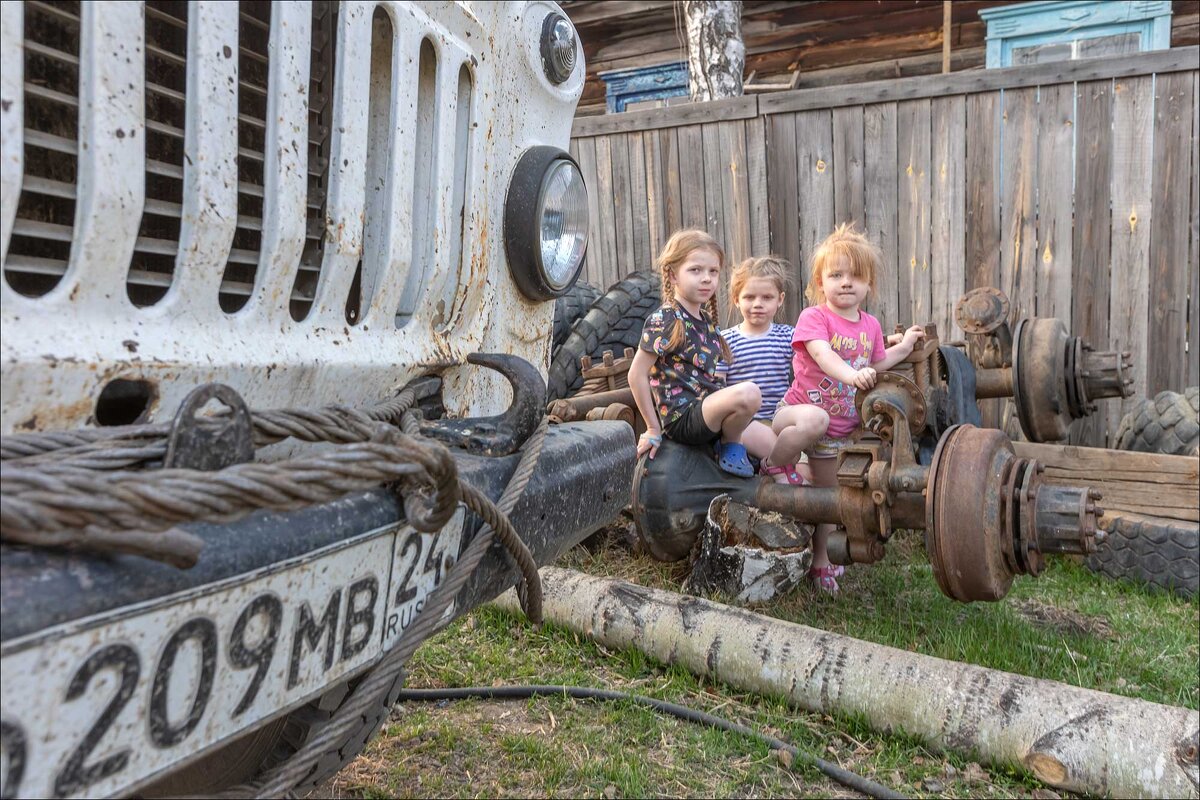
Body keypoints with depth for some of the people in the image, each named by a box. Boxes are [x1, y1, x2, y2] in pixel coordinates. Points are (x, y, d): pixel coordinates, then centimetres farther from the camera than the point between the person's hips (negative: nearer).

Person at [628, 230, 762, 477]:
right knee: (748, 393, -30)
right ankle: (731, 446, -5)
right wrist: (653, 428, -8)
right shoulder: (664, 321, -12)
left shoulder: (706, 320, 13)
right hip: (682, 418, -8)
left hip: (709, 414, 9)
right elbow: (637, 375, -12)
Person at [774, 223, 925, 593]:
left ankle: (820, 561, 34)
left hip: (841, 426, 6)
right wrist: (851, 375, -48)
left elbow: (875, 364, 21)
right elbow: (822, 354, -32)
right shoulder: (814, 317, -14)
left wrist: (904, 346, 14)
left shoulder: (870, 326, 7)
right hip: (802, 406, -6)